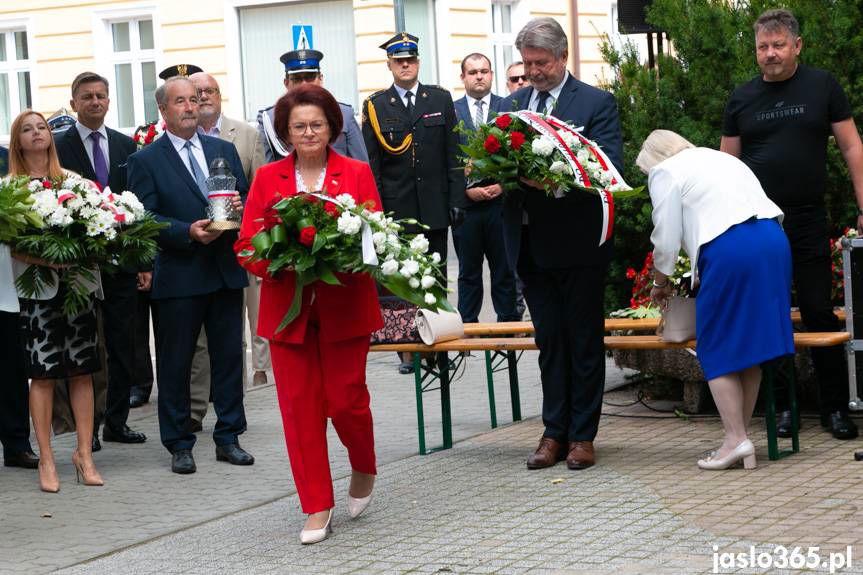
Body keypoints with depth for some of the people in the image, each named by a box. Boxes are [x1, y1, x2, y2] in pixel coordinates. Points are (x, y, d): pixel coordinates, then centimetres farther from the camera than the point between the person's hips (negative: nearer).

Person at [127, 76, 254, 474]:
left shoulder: (224, 150, 13)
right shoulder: (145, 161, -2)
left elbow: (246, 198, 16)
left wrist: (240, 208, -8)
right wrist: (188, 232, -20)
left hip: (226, 271, 4)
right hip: (178, 275, -4)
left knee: (229, 356, 8)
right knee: (175, 363, 2)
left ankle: (228, 438, 17)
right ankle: (179, 445, 11)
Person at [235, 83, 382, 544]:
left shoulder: (357, 173, 4)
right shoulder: (267, 179, 7)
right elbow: (247, 242, 2)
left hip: (344, 305, -1)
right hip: (287, 306, 1)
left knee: (346, 399, -1)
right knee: (300, 405, 0)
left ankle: (364, 470, 31)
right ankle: (317, 507, 10)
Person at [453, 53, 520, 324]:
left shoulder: (508, 108, 6)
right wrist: (466, 189, -8)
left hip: (501, 200, 0)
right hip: (465, 203, 0)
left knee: (505, 269, 4)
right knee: (469, 271, 7)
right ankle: (468, 327, 13)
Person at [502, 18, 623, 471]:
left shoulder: (596, 103, -4)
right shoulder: (515, 103, 12)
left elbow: (609, 166, -14)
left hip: (578, 243, -5)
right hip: (530, 243, 5)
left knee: (584, 342, 4)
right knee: (549, 342, 11)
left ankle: (582, 435, 12)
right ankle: (555, 432, 17)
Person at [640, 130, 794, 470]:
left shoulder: (665, 173, 8)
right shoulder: (721, 159, 30)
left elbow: (666, 239, 7)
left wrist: (660, 283, 24)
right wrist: (702, 274, 37)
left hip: (729, 250, -7)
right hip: (774, 241, 7)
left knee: (717, 351, 1)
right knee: (750, 344, 12)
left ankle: (735, 439, -5)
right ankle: (741, 435, 15)